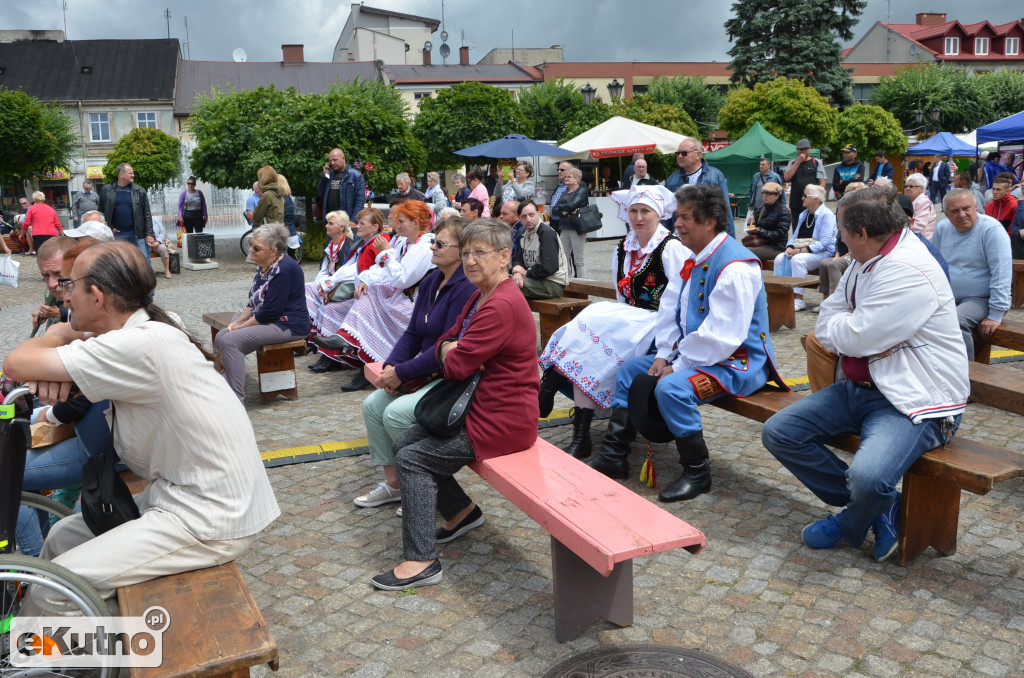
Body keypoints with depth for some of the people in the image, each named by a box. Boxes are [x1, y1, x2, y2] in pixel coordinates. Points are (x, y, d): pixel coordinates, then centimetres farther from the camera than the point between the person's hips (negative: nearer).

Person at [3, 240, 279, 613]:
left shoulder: (142, 345, -23)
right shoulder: (149, 332, 8)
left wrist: (60, 334, 3)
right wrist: (55, 369, -6)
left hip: (211, 523, -10)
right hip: (185, 496, 10)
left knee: (51, 594, -10)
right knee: (62, 537, 17)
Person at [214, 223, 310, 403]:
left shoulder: (284, 270, -20)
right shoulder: (264, 267, 11)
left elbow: (270, 311, -22)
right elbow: (253, 302, 17)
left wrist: (240, 327, -14)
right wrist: (236, 323, 3)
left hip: (288, 326, -10)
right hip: (267, 321, 11)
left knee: (230, 341, -22)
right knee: (220, 337, 3)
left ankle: (236, 400, -19)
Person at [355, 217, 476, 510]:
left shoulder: (466, 289, -21)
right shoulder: (432, 281, 8)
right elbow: (413, 333, 11)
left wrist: (402, 373, -17)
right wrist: (391, 366, -5)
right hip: (427, 371, 10)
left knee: (396, 413, -21)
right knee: (372, 405, 2)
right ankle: (393, 483, 13)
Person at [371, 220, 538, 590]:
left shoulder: (502, 306, -24)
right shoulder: (480, 296, 11)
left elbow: (456, 367, -24)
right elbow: (446, 341, 14)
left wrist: (452, 353, -1)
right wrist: (454, 350, -9)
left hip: (500, 422, -10)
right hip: (480, 407, 11)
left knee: (411, 459, -11)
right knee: (403, 443, 11)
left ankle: (421, 560, -4)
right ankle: (461, 511, 25)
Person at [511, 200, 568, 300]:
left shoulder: (546, 233, -15)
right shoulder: (524, 234, 12)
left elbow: (549, 268, -23)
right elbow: (517, 259, 11)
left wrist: (526, 272, -11)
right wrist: (517, 272, -12)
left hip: (553, 284, -9)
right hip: (535, 279, 9)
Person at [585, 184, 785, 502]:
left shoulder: (735, 267, -24)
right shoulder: (693, 260, 7)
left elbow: (720, 335, -28)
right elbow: (670, 311, 9)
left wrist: (677, 367, -21)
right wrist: (663, 356, -3)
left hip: (736, 361, -10)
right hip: (691, 353, 10)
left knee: (671, 387, -33)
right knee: (629, 370, 8)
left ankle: (697, 473, -13)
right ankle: (614, 456, 13)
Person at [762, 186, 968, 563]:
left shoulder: (909, 271, -21)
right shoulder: (866, 263, 9)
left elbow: (855, 338, -23)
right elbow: (825, 326, 8)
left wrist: (837, 326, -1)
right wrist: (856, 335, -13)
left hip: (915, 402, -10)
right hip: (860, 388, 10)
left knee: (867, 478, -34)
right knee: (778, 433, -1)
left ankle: (849, 526, 6)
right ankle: (881, 507, 5)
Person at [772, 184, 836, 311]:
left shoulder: (826, 215, -8)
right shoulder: (803, 214, 19)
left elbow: (824, 243, -17)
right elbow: (795, 236, 21)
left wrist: (800, 251, -22)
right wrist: (790, 248, -3)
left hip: (821, 253, -7)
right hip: (800, 250, 7)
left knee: (797, 259, -34)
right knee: (780, 258, -18)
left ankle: (798, 299, -32)